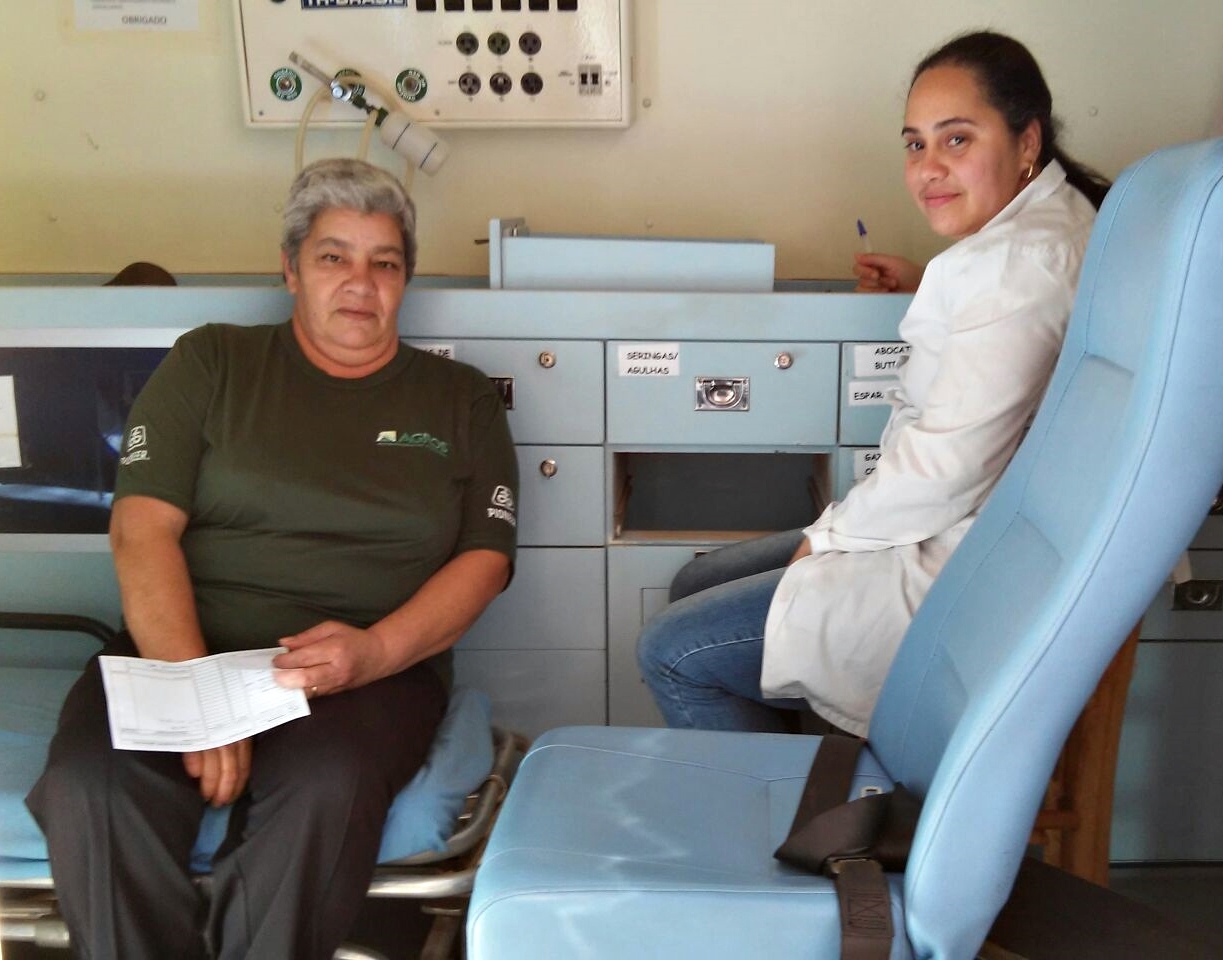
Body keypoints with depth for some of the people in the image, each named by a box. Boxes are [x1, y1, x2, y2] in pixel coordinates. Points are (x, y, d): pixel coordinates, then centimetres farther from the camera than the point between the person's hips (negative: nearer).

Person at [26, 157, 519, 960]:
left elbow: (483, 559, 5)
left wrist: (375, 651, -15)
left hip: (374, 668, 0)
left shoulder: (460, 400, 15)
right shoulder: (210, 363, 12)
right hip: (185, 648, 1)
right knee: (88, 788, -30)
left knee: (325, 789, -35)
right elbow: (143, 531, 1)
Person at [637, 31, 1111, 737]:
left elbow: (947, 464, -26)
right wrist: (926, 288, 20)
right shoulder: (1045, 220, 10)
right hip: (959, 536, 11)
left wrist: (830, 534, -12)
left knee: (671, 654, -9)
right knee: (696, 587, 17)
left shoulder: (1022, 261, -23)